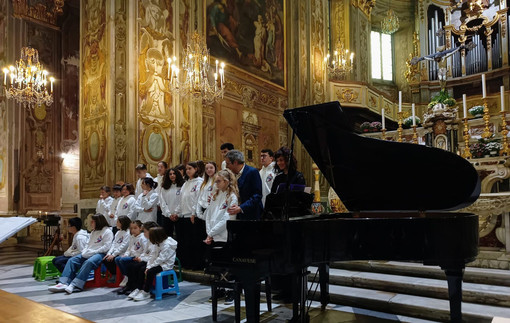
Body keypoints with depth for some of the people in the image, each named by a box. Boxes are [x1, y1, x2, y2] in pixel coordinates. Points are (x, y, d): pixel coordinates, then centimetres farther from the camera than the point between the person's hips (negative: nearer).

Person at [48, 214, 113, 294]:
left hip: (100, 254, -9)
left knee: (88, 262, -36)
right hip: (89, 254, 9)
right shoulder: (93, 232, 26)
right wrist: (85, 252, 1)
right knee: (72, 260, -11)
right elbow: (88, 244, 23)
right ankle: (64, 283, -24)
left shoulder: (107, 231, -2)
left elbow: (106, 247, -12)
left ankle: (74, 285, -41)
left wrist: (92, 252, -15)